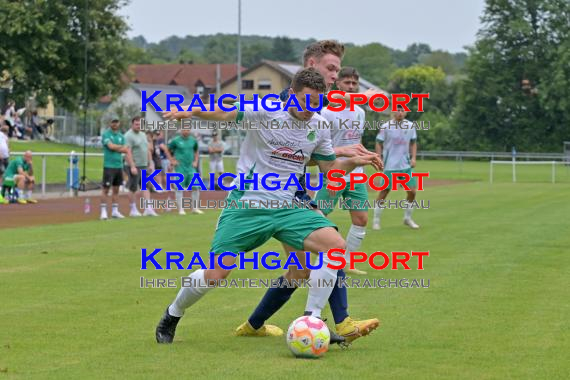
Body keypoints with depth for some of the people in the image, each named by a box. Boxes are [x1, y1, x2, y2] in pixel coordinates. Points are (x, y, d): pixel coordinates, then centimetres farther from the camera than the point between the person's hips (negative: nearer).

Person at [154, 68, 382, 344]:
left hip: (287, 207, 5)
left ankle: (311, 320, -9)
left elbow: (330, 167, 18)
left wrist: (353, 162, -1)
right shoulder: (265, 112, -10)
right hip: (246, 205, -5)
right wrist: (192, 112, -35)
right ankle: (172, 315, 19)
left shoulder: (318, 127, 6)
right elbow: (224, 114, -17)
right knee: (216, 273, -10)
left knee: (336, 245, -17)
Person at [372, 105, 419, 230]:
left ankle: (407, 218, 17)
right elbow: (379, 144, 0)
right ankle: (376, 220, 10)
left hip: (406, 165, 4)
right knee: (384, 192, -1)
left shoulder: (410, 126, 5)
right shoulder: (385, 127, -6)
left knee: (412, 191, 0)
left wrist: (413, 157, 3)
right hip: (390, 166, -4)